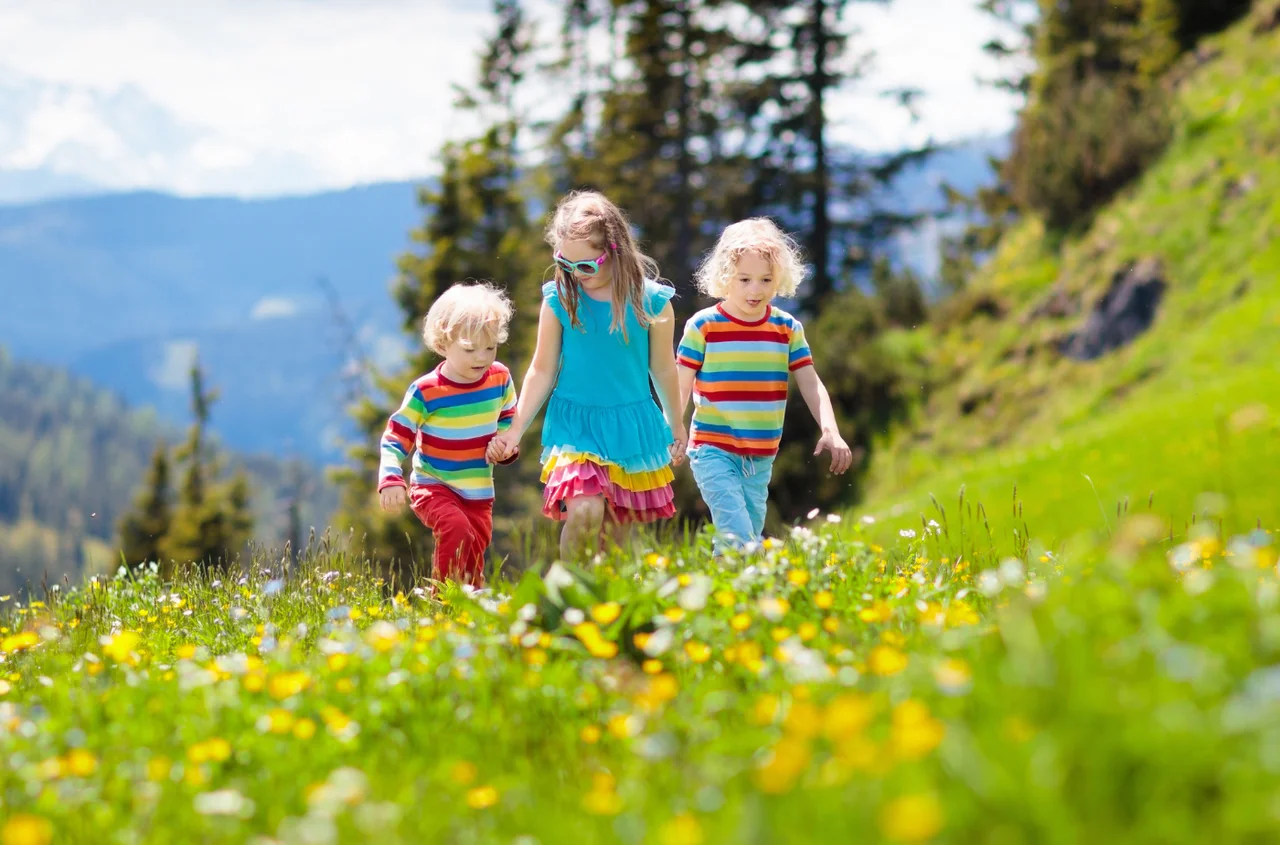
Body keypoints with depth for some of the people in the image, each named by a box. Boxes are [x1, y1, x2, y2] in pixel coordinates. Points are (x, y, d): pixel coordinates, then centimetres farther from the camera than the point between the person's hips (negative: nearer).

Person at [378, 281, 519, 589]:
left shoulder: (499, 378, -4)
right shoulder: (425, 391, -17)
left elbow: (507, 416, 16)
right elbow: (395, 438, -11)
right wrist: (390, 480, -24)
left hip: (479, 493, 5)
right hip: (433, 487, -5)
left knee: (475, 551, 12)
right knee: (455, 528, -30)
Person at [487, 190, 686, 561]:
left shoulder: (651, 301, -7)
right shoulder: (559, 300, -6)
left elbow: (663, 369, 7)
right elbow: (542, 371, 3)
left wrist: (676, 429, 17)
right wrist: (515, 430, 2)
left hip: (632, 427, 1)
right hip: (574, 423, -1)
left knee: (616, 533, 6)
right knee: (584, 511, -22)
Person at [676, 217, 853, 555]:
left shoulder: (788, 329, 3)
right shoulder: (703, 327, -6)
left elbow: (811, 385, 0)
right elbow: (680, 388, -1)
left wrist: (830, 432, -14)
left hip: (762, 455, 4)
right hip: (713, 450, -4)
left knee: (750, 535, 10)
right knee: (738, 535, -19)